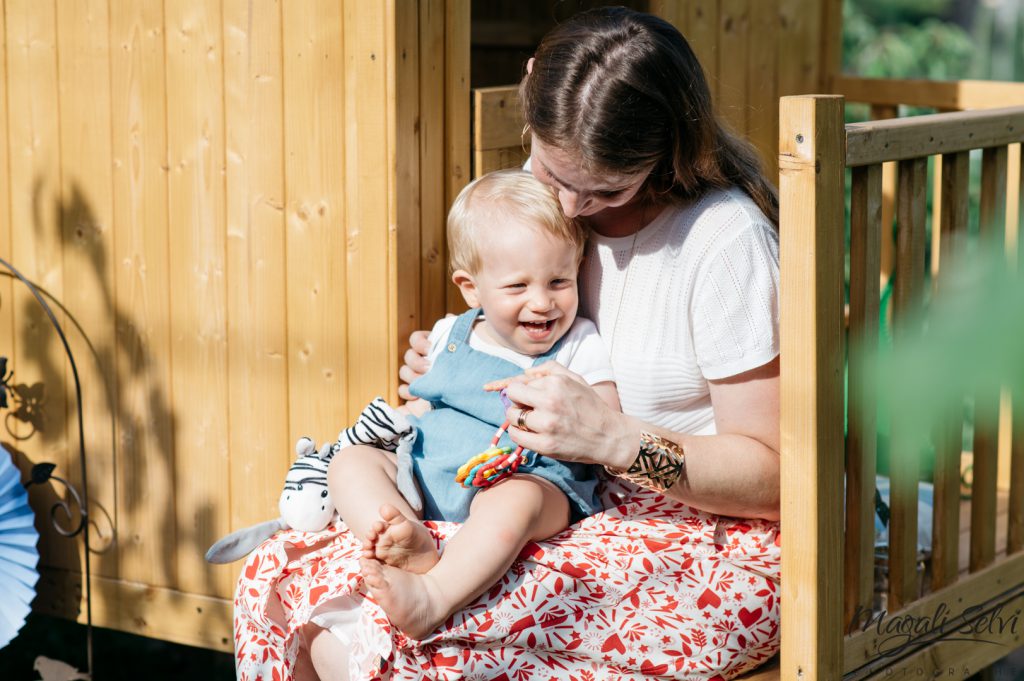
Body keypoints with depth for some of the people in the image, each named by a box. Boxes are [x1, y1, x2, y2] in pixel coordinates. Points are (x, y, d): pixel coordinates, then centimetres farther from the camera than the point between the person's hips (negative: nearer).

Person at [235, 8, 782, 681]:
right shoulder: (545, 187, 5)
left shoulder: (725, 238, -17)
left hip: (708, 552, -7)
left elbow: (773, 479, -15)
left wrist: (613, 437, -27)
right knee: (280, 577, -11)